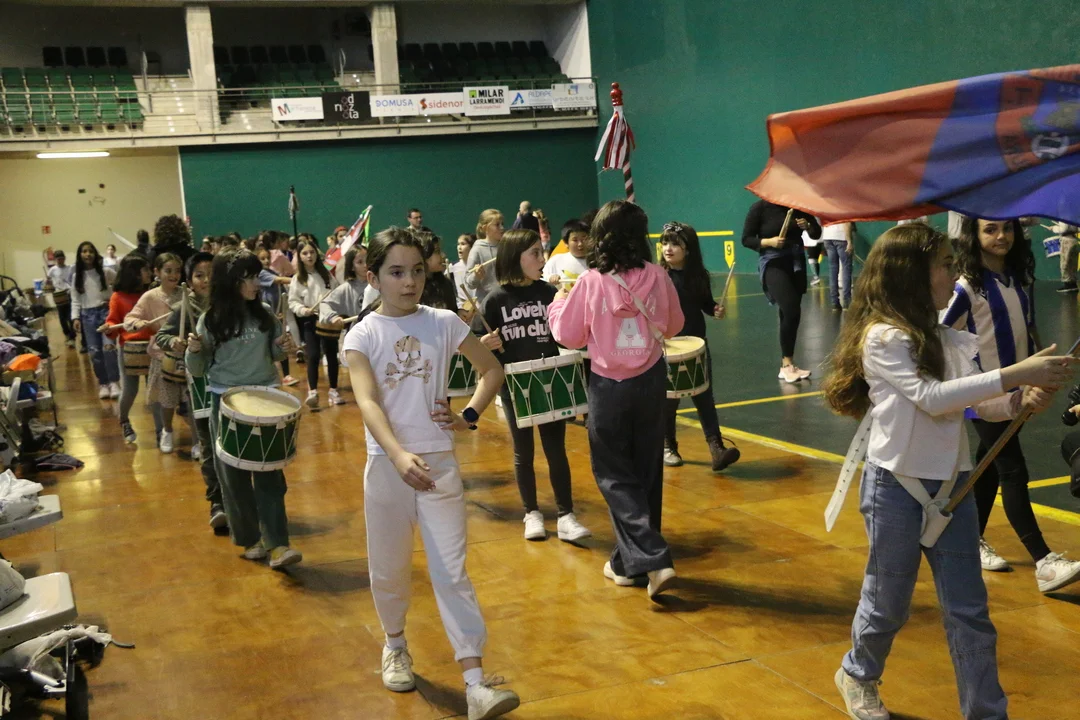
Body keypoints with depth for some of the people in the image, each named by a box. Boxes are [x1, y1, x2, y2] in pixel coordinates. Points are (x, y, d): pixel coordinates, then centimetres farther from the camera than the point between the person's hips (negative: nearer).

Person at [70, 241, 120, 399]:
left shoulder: (106, 272, 0)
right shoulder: (78, 277, 9)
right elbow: (75, 301, 9)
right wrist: (76, 318, -1)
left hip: (106, 312, -3)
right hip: (88, 315, 3)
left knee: (108, 347, -19)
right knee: (95, 351, 2)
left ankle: (114, 382, -12)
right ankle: (103, 384, 13)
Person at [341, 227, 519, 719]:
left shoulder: (443, 323, 0)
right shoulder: (362, 335, -5)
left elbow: (492, 369, 11)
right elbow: (368, 403, -19)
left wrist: (470, 416, -5)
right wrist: (399, 456, -35)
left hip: (439, 462, 0)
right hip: (387, 464, 0)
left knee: (451, 573, -3)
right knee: (389, 568, 15)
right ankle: (395, 646, 42)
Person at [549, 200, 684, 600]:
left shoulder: (590, 283, -15)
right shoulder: (657, 277, -7)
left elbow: (568, 336, -4)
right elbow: (673, 326, 7)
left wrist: (559, 302, 12)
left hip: (609, 387, -3)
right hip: (651, 381, 3)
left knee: (615, 475, 9)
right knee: (646, 472, 16)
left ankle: (652, 559, -4)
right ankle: (630, 562, 26)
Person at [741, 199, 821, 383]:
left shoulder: (798, 206, 5)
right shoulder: (760, 208, -6)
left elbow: (817, 234, 10)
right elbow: (746, 239, -5)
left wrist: (808, 226, -11)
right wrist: (769, 242, -19)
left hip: (796, 261, 5)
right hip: (773, 264, -5)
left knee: (789, 314, 7)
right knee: (791, 312, -18)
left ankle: (787, 364, 15)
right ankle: (787, 365, -7)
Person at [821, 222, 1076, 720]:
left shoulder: (947, 340, 7)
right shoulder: (881, 336, -15)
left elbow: (980, 403, 1)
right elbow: (931, 397, -26)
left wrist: (1022, 401, -21)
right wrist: (1015, 374, -28)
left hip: (952, 484, 6)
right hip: (896, 487, -6)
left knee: (968, 611, 8)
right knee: (889, 602, 12)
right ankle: (858, 675, 40)